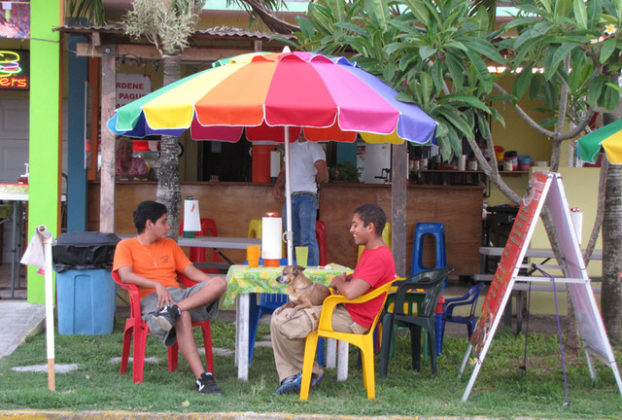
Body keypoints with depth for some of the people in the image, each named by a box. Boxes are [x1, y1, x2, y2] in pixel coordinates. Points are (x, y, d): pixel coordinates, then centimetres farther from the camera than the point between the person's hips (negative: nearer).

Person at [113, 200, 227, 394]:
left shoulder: (170, 245, 28)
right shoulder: (126, 246, 10)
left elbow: (191, 271, 21)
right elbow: (125, 275, -8)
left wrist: (215, 285, 2)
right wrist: (157, 285, -23)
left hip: (178, 293, 6)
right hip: (150, 297, -6)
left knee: (219, 282, -23)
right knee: (182, 316, -40)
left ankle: (173, 310, -41)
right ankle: (202, 378, -47)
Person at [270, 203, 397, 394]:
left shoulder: (379, 258, -22)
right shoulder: (370, 252, 12)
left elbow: (350, 292, -30)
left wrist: (338, 282, -7)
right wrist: (345, 279, 6)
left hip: (352, 321, -11)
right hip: (345, 311, 11)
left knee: (281, 324, -15)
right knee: (279, 315, 7)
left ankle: (311, 372, 5)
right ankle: (290, 377, 1)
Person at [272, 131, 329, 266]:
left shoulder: (314, 147, 0)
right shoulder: (291, 147, 21)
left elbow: (324, 175, -8)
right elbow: (284, 172, 26)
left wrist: (311, 181, 9)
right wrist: (277, 186, 9)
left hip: (306, 196, -7)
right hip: (289, 198, 7)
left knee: (308, 238, -14)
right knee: (292, 239, 9)